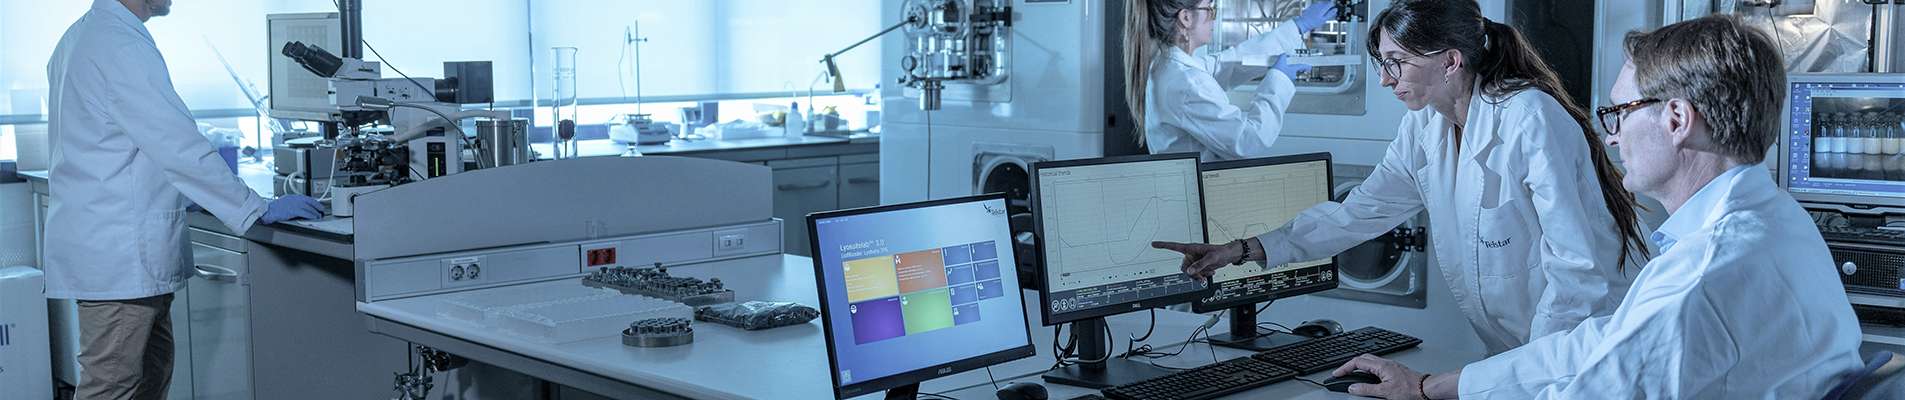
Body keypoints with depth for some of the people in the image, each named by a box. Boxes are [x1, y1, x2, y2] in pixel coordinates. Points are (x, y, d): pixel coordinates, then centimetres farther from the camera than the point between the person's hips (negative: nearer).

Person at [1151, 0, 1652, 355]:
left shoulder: (1532, 122, -20)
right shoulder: (1423, 128, 3)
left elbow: (1578, 270, -20)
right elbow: (1358, 212, 7)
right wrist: (1243, 250, 1)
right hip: (1508, 351, 6)